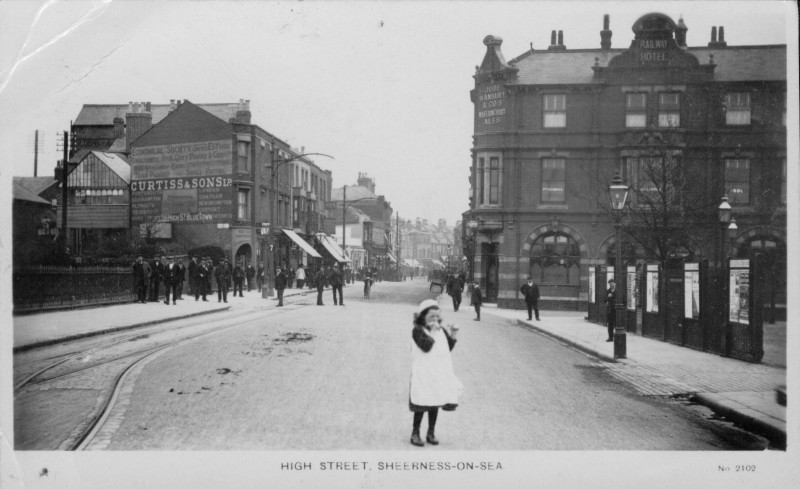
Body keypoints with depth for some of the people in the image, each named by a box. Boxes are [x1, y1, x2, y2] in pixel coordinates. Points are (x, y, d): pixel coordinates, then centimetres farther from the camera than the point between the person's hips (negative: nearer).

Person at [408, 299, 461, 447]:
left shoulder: (441, 331, 9)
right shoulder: (417, 331, -9)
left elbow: (447, 349, 13)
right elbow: (426, 346, -23)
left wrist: (452, 336, 1)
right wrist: (433, 332, -22)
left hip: (440, 373, 6)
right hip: (423, 375, -6)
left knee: (435, 404, 10)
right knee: (421, 405, -2)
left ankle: (431, 433, 22)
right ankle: (415, 433, 12)